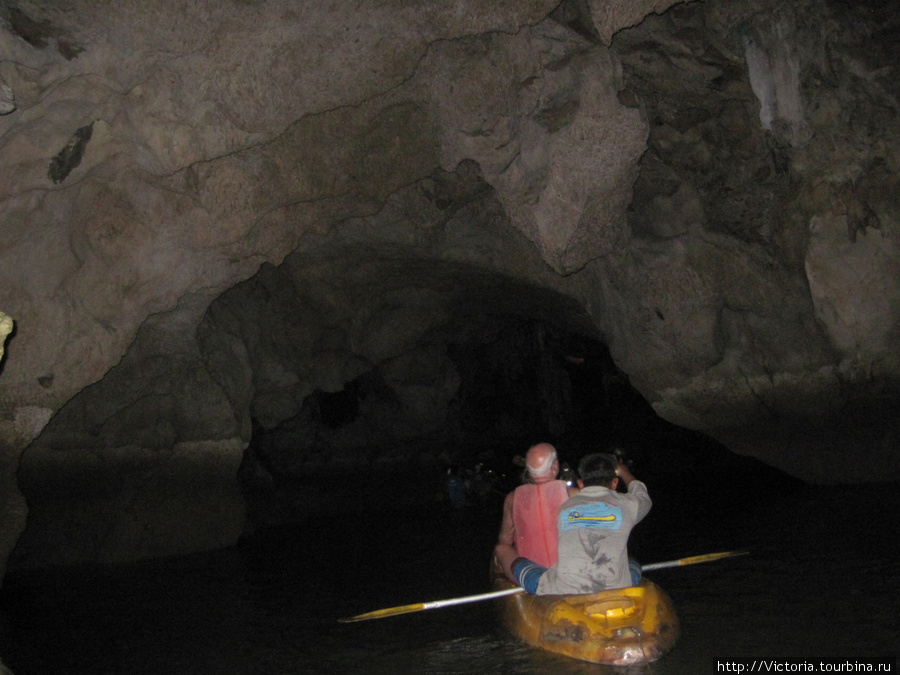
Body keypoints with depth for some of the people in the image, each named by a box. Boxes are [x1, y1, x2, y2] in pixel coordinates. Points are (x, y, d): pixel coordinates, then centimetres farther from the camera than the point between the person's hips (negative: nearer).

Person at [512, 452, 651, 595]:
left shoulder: (565, 507, 12)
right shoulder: (625, 504, 10)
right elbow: (642, 495, 36)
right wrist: (623, 471, 57)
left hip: (563, 595, -1)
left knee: (518, 563, 23)